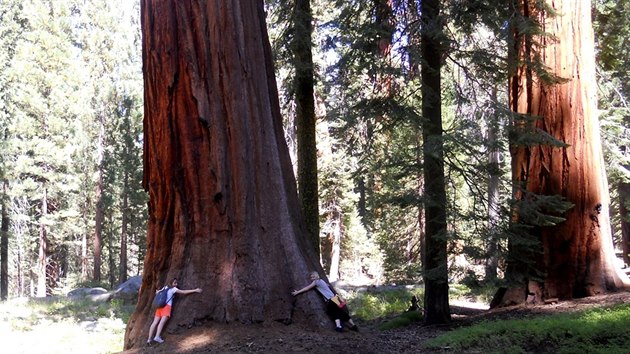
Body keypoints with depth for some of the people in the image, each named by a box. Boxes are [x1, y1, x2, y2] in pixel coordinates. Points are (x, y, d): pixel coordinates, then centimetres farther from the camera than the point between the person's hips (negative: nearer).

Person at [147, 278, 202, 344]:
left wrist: (157, 291, 64)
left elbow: (157, 292, 38)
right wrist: (195, 290, -1)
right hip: (166, 306, -7)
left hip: (160, 306, 7)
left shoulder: (165, 288, 23)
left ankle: (149, 339, -5)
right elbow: (184, 292, -2)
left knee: (155, 322, 0)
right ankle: (157, 336, -37)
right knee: (163, 321, -20)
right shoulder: (173, 289, 3)